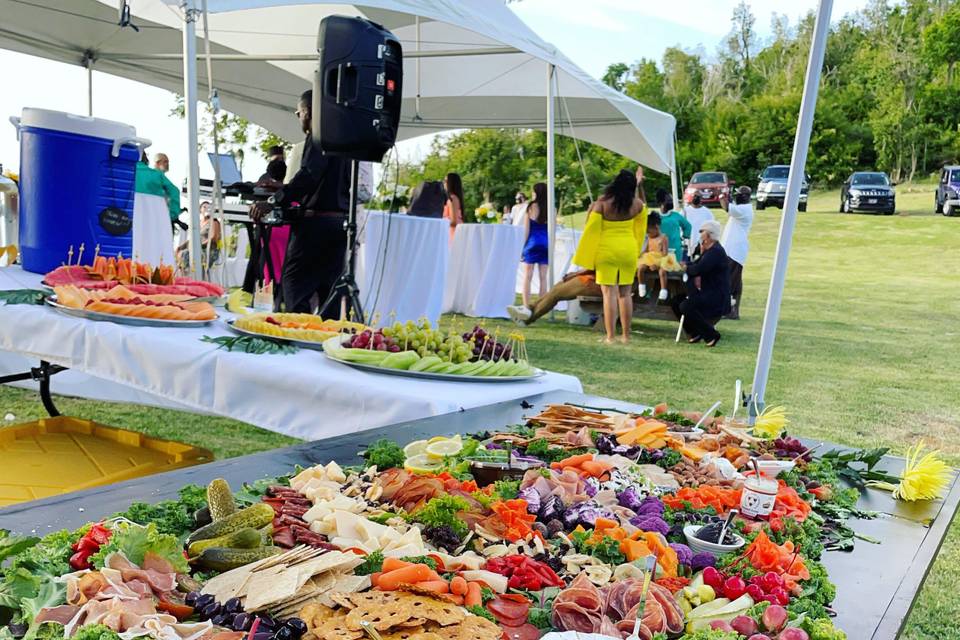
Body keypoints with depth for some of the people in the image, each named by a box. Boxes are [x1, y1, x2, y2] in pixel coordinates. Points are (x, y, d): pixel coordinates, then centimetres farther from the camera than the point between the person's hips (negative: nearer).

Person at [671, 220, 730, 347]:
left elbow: (698, 269, -27)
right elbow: (697, 265, 14)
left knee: (686, 306, -27)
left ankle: (712, 334, -13)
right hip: (706, 293, 11)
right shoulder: (709, 250, 16)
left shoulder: (716, 251, -18)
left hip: (717, 297, -11)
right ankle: (695, 332, 11)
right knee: (675, 302, 6)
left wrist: (686, 267, -8)